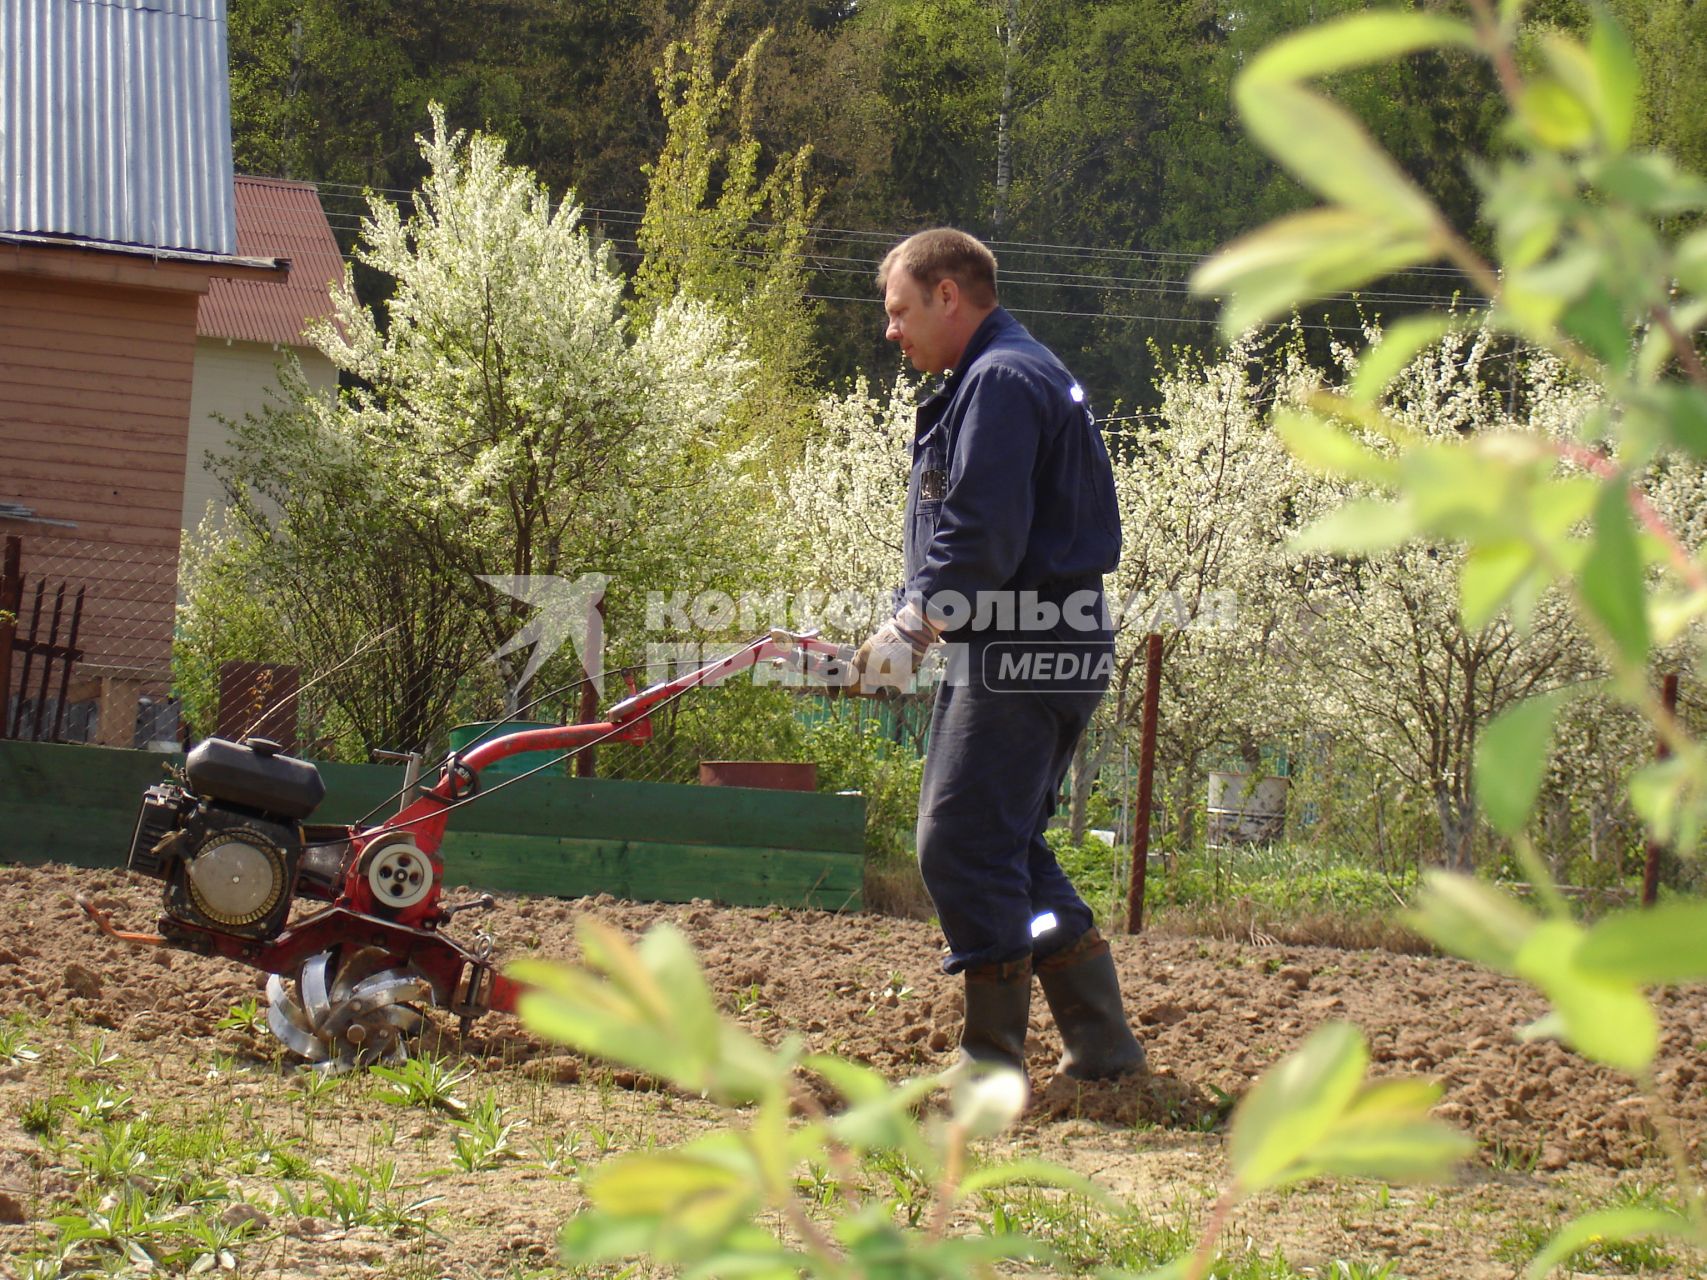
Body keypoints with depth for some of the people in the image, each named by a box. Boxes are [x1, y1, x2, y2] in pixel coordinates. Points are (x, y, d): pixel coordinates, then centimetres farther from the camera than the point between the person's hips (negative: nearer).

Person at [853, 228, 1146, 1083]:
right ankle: (1101, 1044, 15)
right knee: (1006, 848, 14)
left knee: (962, 844, -10)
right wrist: (910, 627, 12)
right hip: (1035, 650, 11)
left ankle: (993, 1059, -8)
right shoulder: (992, 377, 23)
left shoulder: (1001, 380, -12)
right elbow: (962, 530, 23)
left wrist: (911, 627, -19)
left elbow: (982, 538, -22)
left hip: (1025, 651, -11)